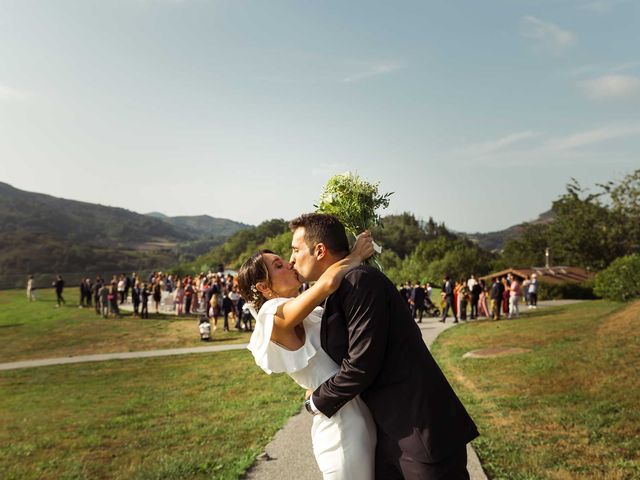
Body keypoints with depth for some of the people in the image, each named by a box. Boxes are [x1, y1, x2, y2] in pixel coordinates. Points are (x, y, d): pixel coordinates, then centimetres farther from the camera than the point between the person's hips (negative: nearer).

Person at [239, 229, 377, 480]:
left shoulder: (310, 316, 11)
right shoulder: (277, 316, -17)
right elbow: (329, 281, -28)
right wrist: (357, 255, -11)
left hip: (362, 417, 9)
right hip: (342, 426, -8)